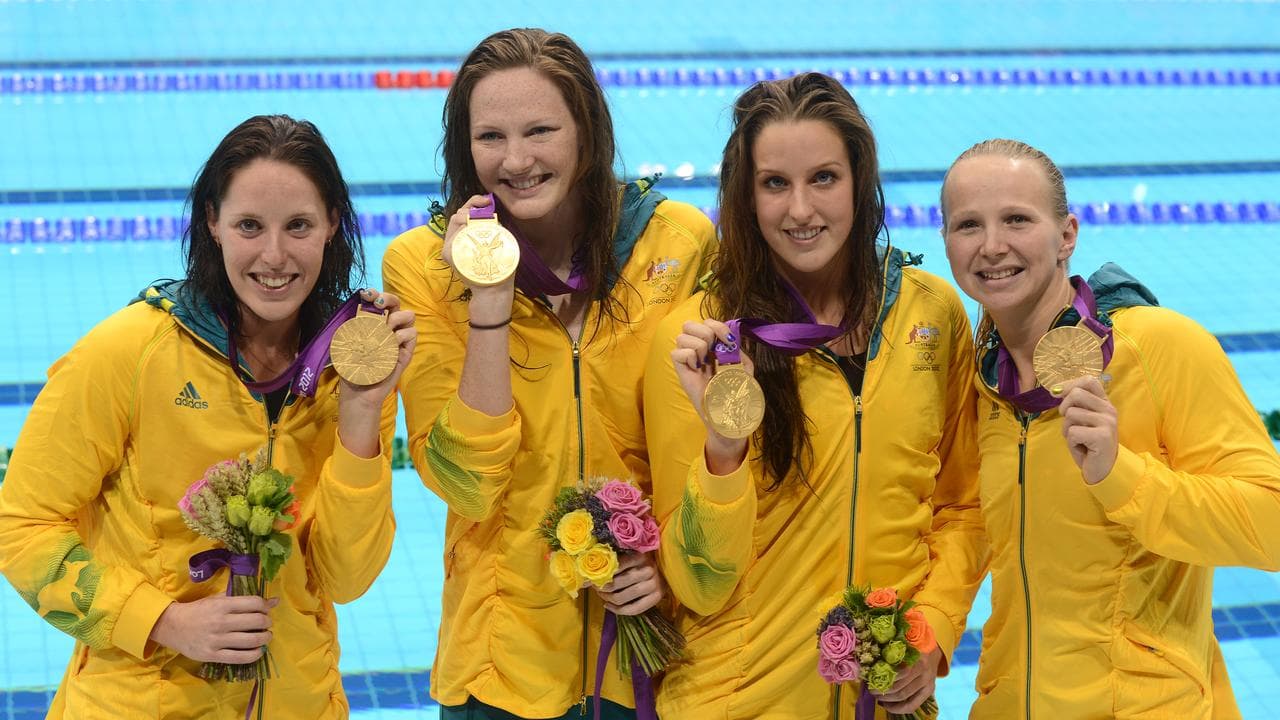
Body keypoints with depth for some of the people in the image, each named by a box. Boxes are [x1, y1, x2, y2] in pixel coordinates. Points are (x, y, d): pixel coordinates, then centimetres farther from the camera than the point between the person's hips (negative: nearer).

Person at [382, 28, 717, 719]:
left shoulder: (679, 241, -8)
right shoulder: (421, 264, -10)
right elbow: (466, 483, -16)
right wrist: (488, 304, -23)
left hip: (655, 629, 1)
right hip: (506, 646, -1)